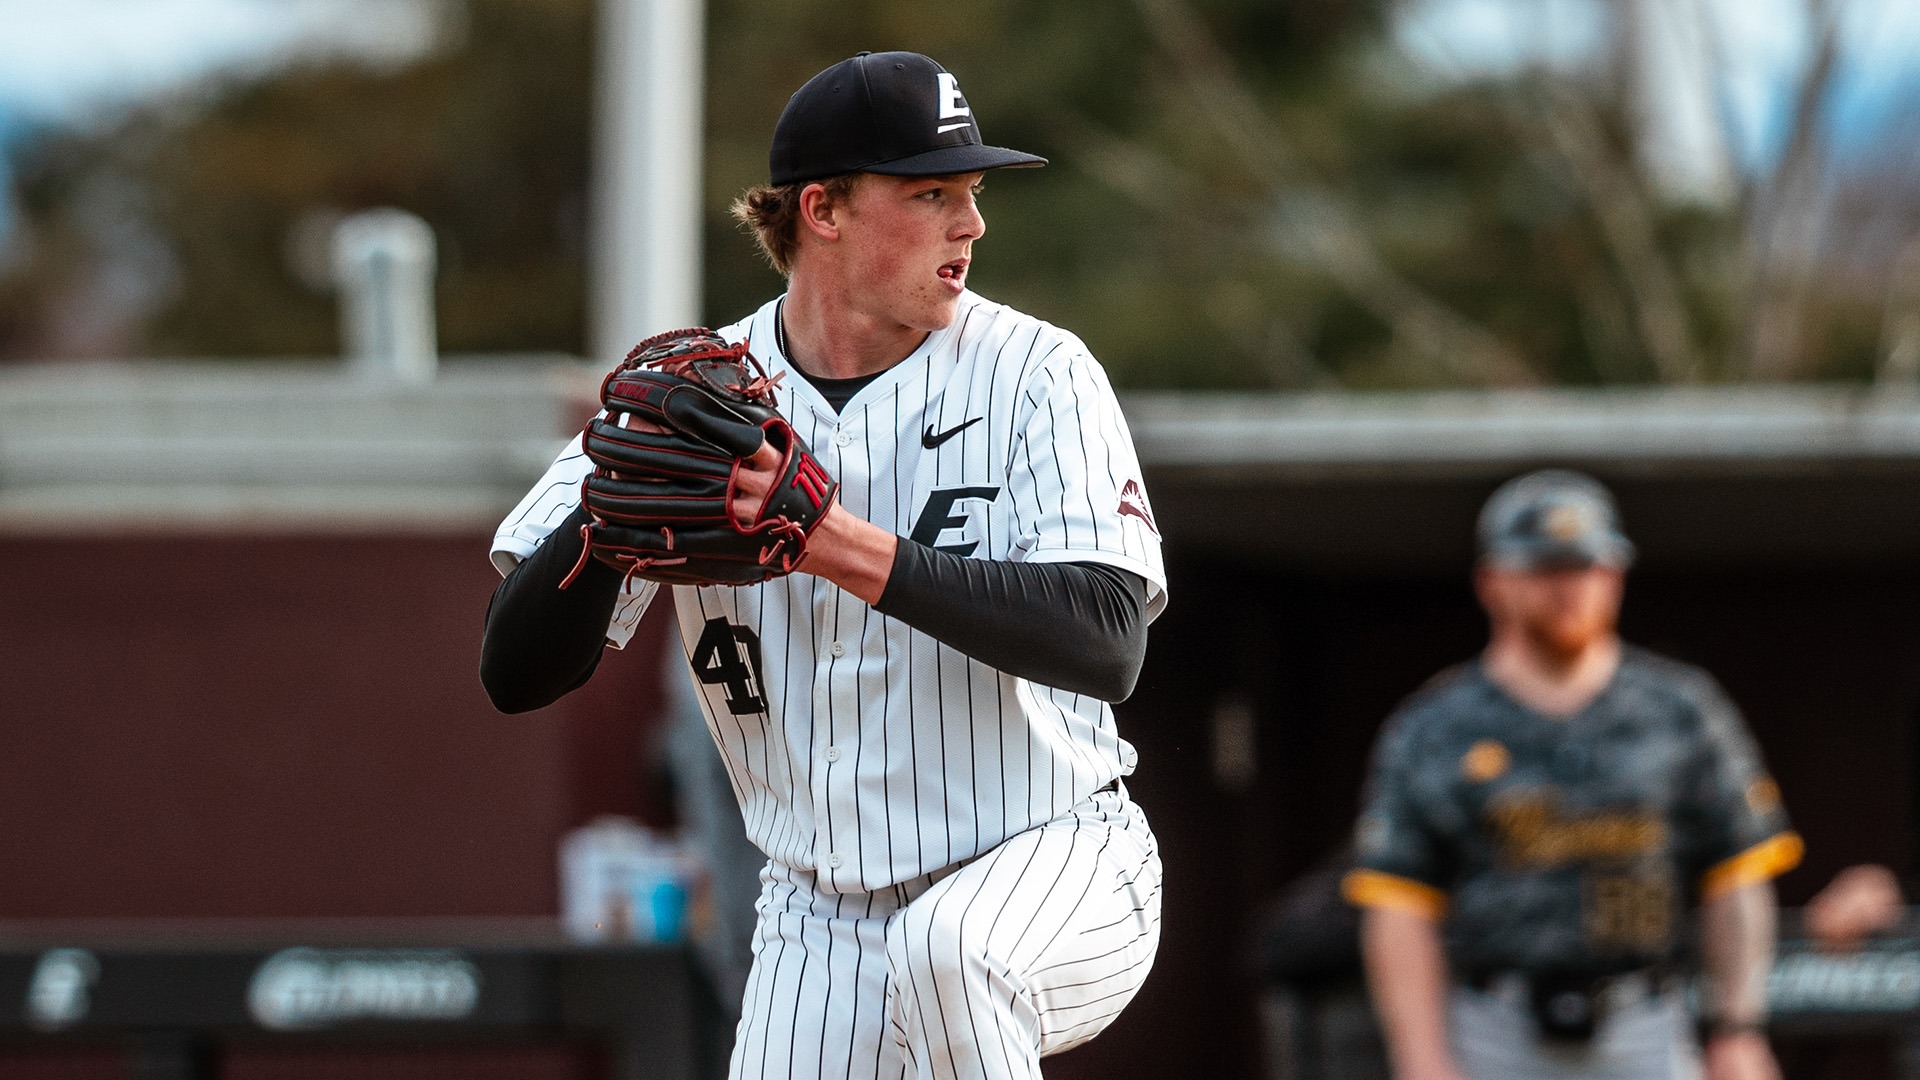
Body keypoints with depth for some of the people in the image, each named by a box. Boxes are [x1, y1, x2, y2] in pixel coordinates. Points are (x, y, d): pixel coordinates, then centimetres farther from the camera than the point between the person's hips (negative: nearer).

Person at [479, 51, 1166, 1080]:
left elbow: (1107, 644, -24)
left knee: (944, 950, -34)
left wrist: (847, 548, -33)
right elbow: (517, 673, -7)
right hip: (819, 930, 3)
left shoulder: (1036, 372, -10)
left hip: (1050, 872, -3)